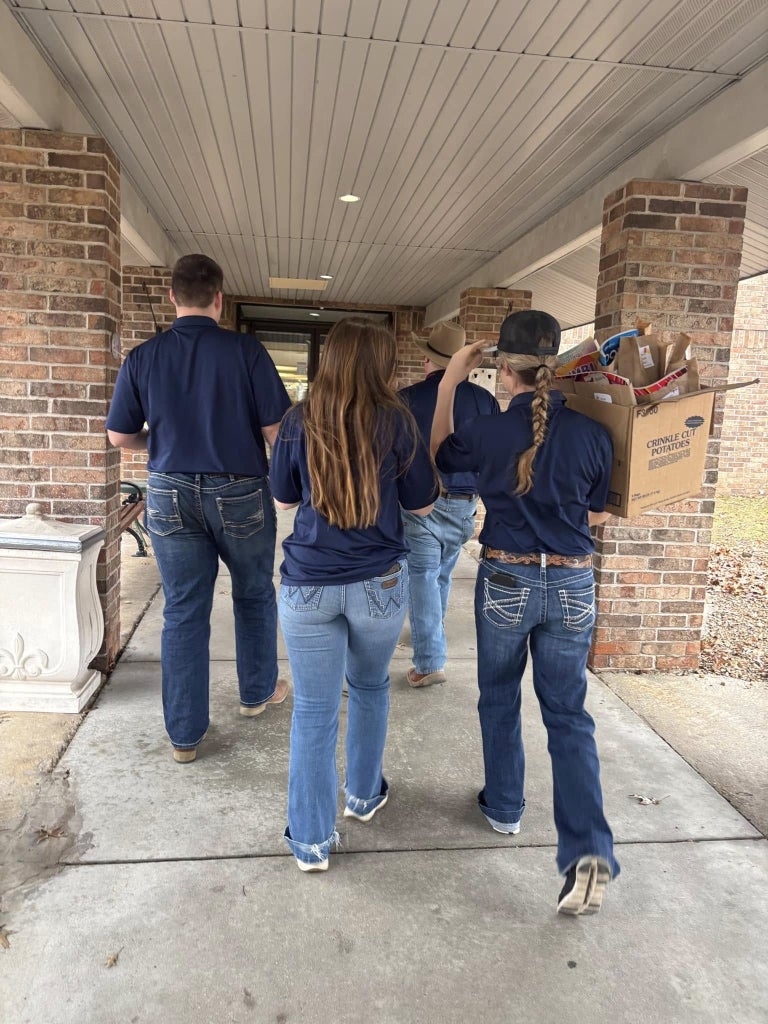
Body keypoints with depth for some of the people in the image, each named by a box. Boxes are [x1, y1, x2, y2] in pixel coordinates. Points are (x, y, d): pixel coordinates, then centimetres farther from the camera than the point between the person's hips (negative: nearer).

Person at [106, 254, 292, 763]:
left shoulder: (142, 358, -2)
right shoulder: (246, 350, -11)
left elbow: (120, 436, 5)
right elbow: (276, 430, -12)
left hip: (172, 495, 2)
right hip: (239, 494, -2)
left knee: (183, 612, 10)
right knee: (254, 595, 20)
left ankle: (184, 735, 17)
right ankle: (258, 691, 38)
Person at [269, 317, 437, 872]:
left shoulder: (299, 422, -4)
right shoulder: (396, 421, -8)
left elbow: (283, 497, 9)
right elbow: (422, 503, 2)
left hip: (308, 586, 0)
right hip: (380, 583, 0)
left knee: (313, 711, 8)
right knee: (371, 687, 24)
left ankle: (312, 841, 18)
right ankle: (364, 796, 41)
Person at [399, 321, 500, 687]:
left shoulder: (407, 398, -8)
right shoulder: (484, 400, -1)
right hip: (464, 505, 4)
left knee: (423, 578, 2)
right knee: (442, 574, 22)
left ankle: (429, 662, 0)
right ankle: (431, 639, 42)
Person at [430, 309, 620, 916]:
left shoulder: (488, 433, -13)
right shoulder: (591, 434, -8)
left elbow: (438, 454, 9)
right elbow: (599, 515, 4)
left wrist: (450, 382, 8)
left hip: (506, 581, -1)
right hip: (573, 585, 2)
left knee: (499, 698, 21)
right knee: (568, 714, 11)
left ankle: (504, 807, 37)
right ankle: (590, 850, 2)